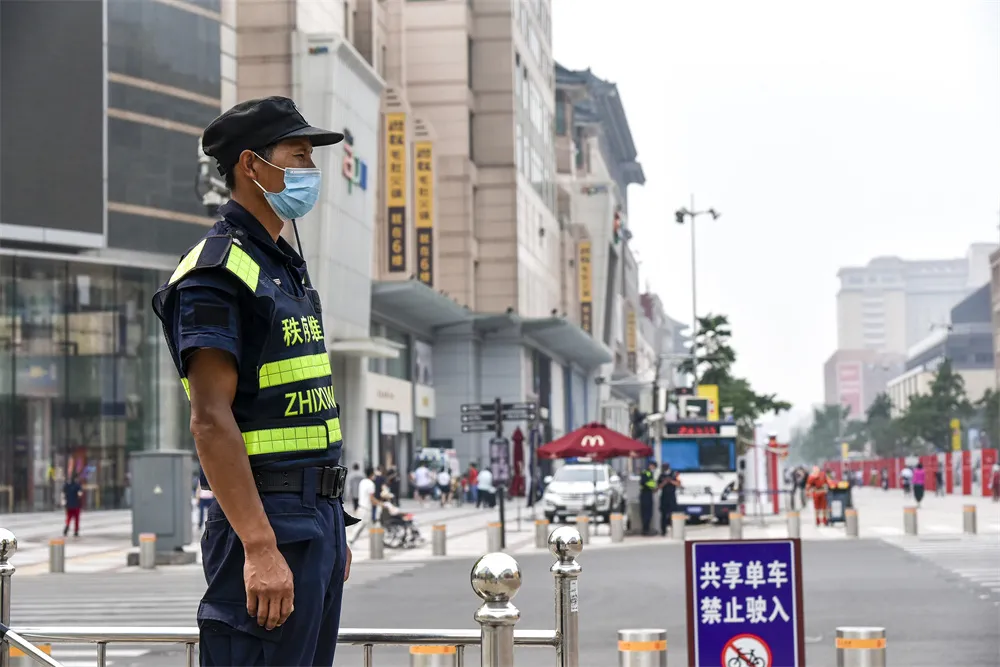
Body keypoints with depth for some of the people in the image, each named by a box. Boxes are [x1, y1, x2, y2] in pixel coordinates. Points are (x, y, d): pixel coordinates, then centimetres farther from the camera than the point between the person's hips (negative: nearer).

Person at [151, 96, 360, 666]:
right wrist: (260, 547, -24)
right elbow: (211, 420, -19)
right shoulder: (217, 271, -11)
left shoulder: (289, 266, 18)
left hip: (319, 515, 10)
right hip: (269, 519, -9)